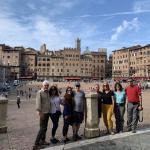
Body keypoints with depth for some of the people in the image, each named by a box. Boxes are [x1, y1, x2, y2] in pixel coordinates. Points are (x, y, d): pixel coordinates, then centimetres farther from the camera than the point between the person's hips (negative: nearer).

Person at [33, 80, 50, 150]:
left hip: (47, 112, 7)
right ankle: (36, 144, 0)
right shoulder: (40, 92, -10)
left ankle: (42, 141, 29)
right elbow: (38, 102, -20)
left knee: (45, 128, 15)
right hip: (43, 112, -7)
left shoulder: (48, 92, 12)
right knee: (42, 128, -7)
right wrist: (39, 111, -30)